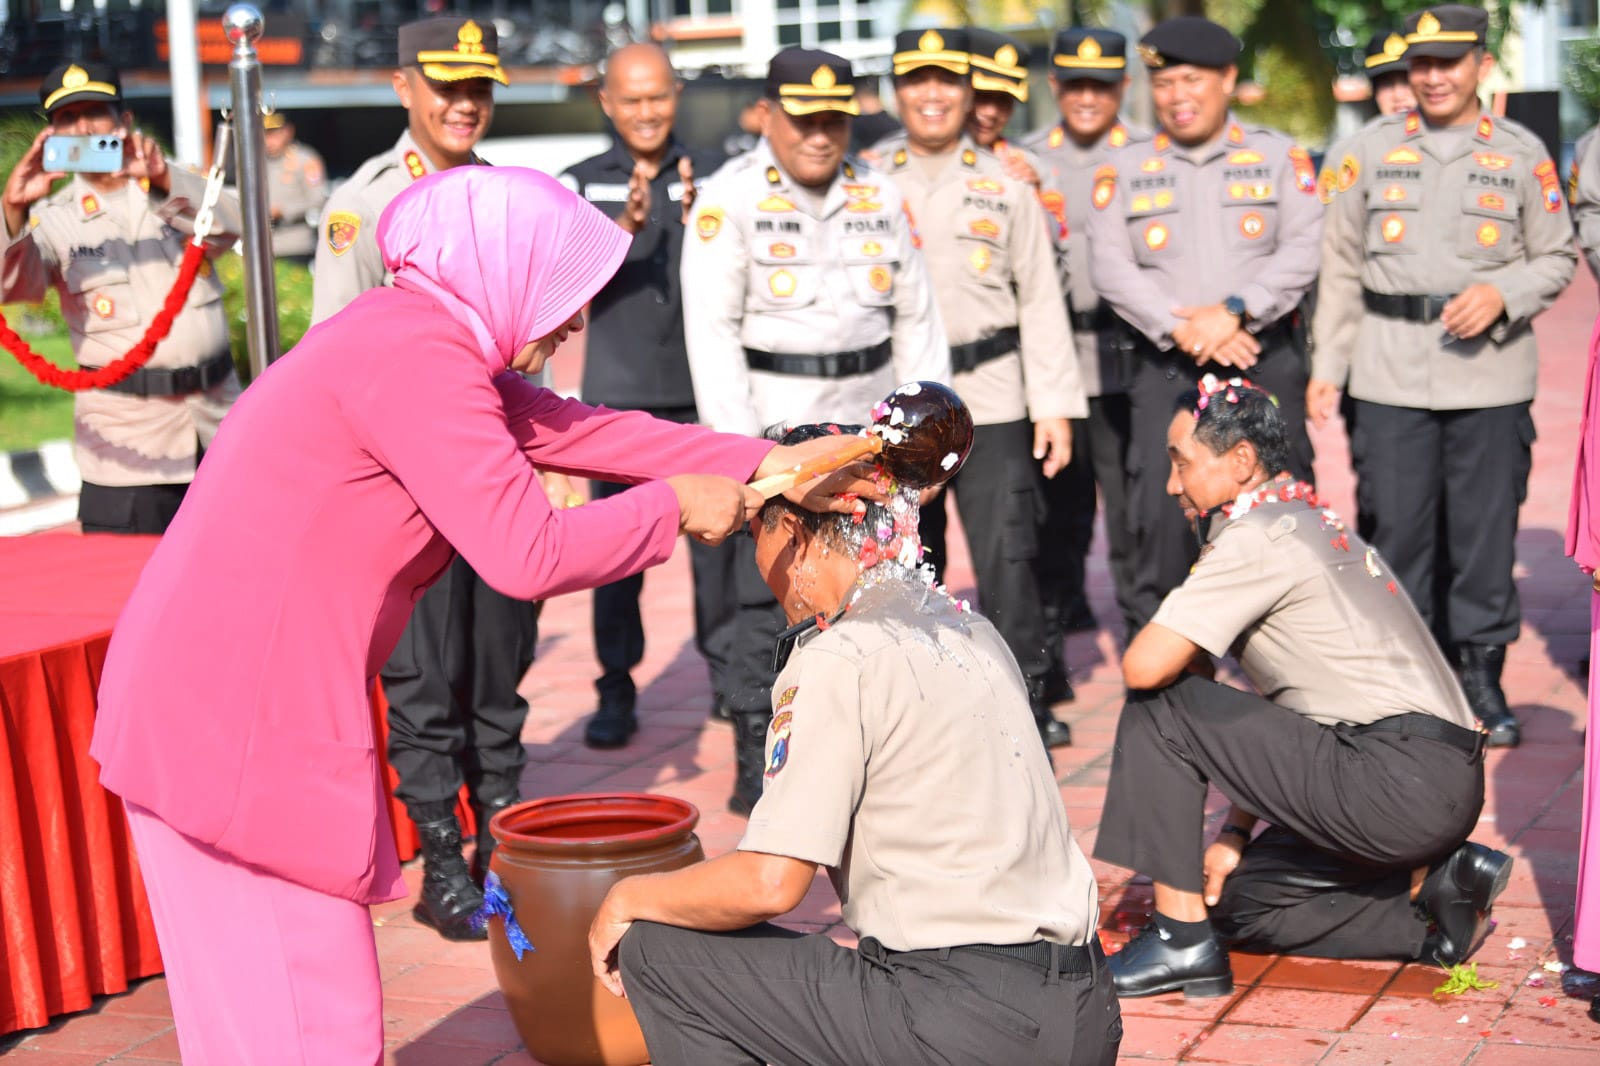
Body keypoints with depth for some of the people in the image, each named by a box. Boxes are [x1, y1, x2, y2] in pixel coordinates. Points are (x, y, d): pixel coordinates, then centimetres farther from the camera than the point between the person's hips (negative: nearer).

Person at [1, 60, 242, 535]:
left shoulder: (178, 190, 9)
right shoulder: (55, 219, 4)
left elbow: (228, 228, -11)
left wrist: (163, 180, -29)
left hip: (220, 425, 2)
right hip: (127, 441, -2)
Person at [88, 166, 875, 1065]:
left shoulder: (426, 342, 13)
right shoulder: (415, 359, -19)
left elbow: (577, 431, 14)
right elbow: (529, 556, -23)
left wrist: (765, 468, 11)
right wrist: (676, 507, -9)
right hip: (240, 715, -10)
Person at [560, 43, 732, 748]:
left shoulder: (711, 176, 5)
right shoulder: (581, 185, 6)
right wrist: (626, 227, -26)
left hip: (703, 387, 0)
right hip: (618, 392, 0)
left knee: (717, 535, 2)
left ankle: (729, 675, 15)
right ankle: (615, 691, 9)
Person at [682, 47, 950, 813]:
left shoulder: (879, 199, 11)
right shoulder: (730, 199, -4)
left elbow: (917, 320, 14)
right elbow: (711, 330, -10)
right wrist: (741, 447, -16)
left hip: (867, 429, 5)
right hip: (775, 429, -4)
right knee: (768, 601, -6)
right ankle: (756, 772, 3)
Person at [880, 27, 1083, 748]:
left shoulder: (1007, 187, 6)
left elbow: (1041, 300, 5)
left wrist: (1056, 404, -2)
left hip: (992, 402, -1)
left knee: (1007, 558, -4)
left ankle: (1025, 704, 7)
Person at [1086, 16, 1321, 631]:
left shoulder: (1280, 156, 7)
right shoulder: (1124, 169, 9)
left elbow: (1303, 251, -5)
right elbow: (1110, 267, -2)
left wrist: (1235, 311, -19)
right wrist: (1180, 327, -14)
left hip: (1266, 364, 0)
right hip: (1166, 371, 1)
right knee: (1160, 521, -4)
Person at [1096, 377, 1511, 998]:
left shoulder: (1256, 537, -10)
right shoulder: (1313, 523, 20)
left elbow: (1143, 667, -18)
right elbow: (1273, 719, 22)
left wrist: (1191, 666, 6)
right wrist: (1236, 832, 19)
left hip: (1399, 781, -10)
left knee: (1159, 708, -7)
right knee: (1239, 899, 22)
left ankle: (1181, 938, -4)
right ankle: (1430, 883, 10)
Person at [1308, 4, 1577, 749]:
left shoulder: (1522, 154, 5)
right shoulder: (1371, 150, 8)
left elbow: (1557, 258, 9)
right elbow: (1342, 266, 10)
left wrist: (1501, 294, -11)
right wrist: (1328, 367, 5)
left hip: (1490, 374, 0)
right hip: (1390, 373, 1)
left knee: (1486, 528, 3)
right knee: (1397, 528, 3)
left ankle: (1481, 674, 16)